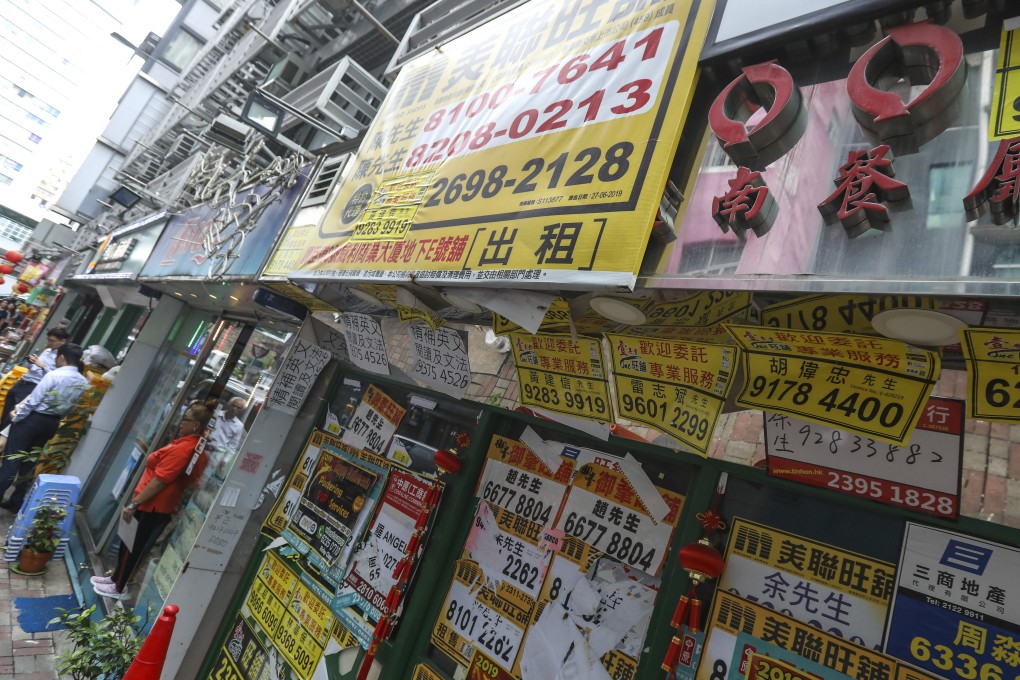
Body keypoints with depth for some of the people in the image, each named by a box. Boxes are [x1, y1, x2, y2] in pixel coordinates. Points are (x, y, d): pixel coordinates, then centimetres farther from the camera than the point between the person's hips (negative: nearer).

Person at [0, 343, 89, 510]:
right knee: (29, 462, 16)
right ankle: (16, 501, 23)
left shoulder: (54, 375, -19)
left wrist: (16, 418, -4)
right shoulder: (84, 383, 0)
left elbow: (33, 400, -17)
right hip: (52, 424, 6)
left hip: (33, 419, -6)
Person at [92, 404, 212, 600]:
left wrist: (134, 504, -19)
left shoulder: (182, 449, -27)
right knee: (129, 544, 24)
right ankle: (116, 578, 41)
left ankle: (119, 588, 27)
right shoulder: (196, 448, 4)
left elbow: (159, 481, -26)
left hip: (151, 507, -9)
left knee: (131, 547, 10)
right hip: (157, 506, 9)